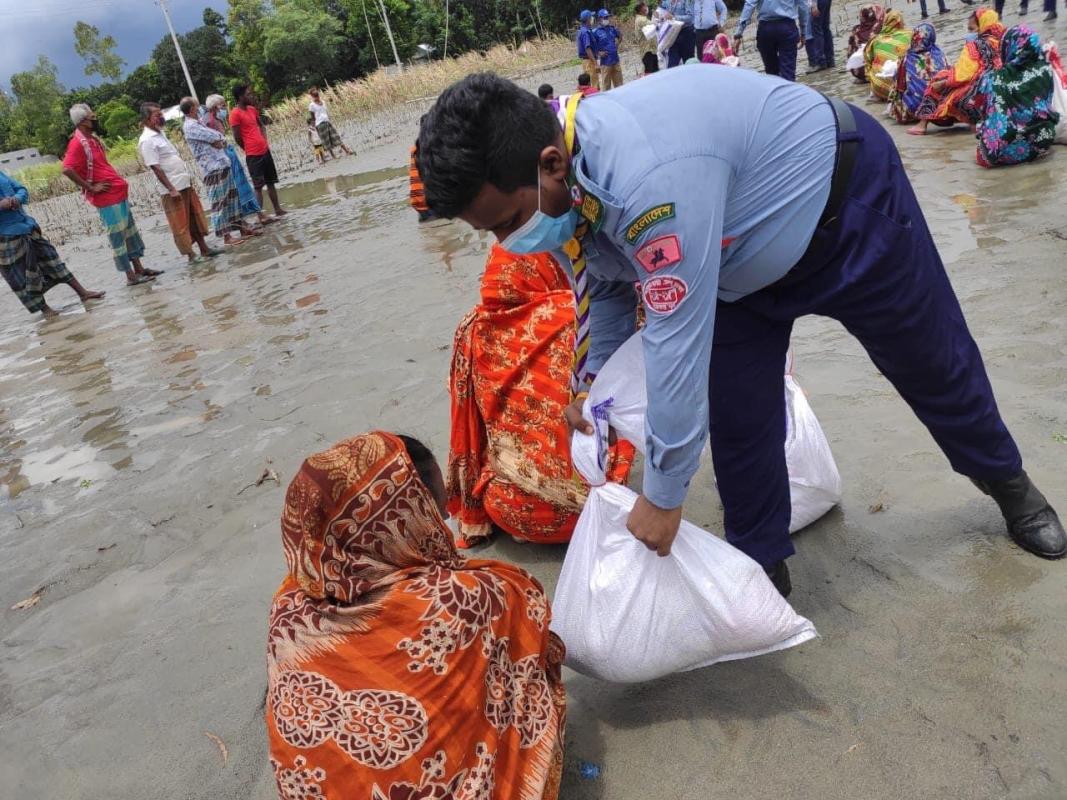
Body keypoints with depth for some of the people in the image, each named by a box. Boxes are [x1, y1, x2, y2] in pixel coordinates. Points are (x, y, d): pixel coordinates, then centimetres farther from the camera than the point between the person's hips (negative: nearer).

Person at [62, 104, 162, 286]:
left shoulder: (93, 138, 13)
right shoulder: (78, 143, -15)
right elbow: (67, 169, -25)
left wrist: (118, 181, 12)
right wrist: (90, 187, -19)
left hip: (118, 193, 9)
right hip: (107, 198, -9)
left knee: (130, 231, 14)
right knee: (118, 237, -3)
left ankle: (139, 268, 22)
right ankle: (131, 276, 2)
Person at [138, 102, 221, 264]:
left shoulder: (160, 134, 14)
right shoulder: (147, 141, -14)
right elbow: (156, 168, -18)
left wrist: (188, 177, 19)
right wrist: (171, 189, -21)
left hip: (185, 183, 9)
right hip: (173, 188, -9)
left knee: (196, 218, 14)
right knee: (181, 224, 0)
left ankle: (204, 249, 22)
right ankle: (191, 255, 7)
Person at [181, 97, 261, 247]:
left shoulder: (198, 123, 17)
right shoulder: (190, 126, -12)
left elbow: (221, 140, 15)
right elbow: (217, 139, -15)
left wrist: (218, 140, -4)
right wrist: (220, 139, 4)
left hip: (223, 164, 9)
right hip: (213, 168, -9)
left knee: (232, 197, 13)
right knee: (219, 202, -5)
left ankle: (242, 227, 21)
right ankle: (226, 236, -1)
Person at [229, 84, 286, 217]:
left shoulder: (252, 109, 11)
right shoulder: (235, 114, -12)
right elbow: (237, 138, -11)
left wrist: (264, 141, 10)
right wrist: (250, 150, 1)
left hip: (265, 151, 8)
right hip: (253, 156, -8)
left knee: (271, 182, 14)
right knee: (258, 186, -6)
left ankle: (278, 209, 23)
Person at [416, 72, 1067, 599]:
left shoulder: (647, 176, -46)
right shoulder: (562, 185, -17)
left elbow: (678, 337, -42)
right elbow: (604, 289, 1)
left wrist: (663, 496, -32)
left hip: (848, 201, -6)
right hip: (743, 259, 7)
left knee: (932, 362, 15)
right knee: (736, 419, 1)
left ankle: (1007, 481, 44)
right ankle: (764, 566, 21)